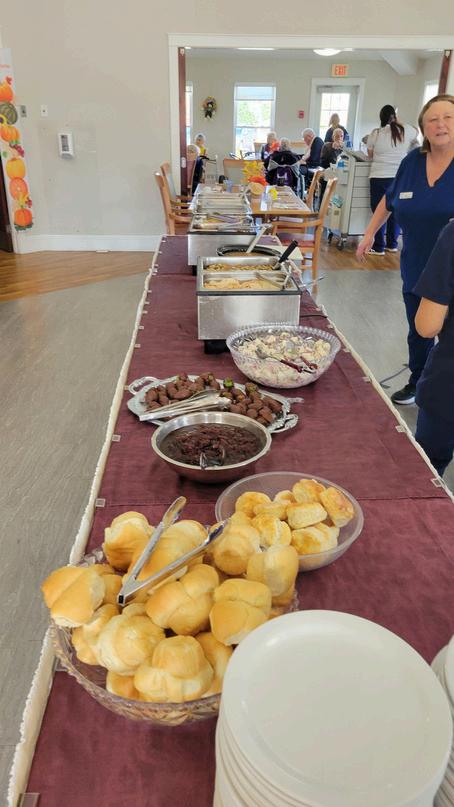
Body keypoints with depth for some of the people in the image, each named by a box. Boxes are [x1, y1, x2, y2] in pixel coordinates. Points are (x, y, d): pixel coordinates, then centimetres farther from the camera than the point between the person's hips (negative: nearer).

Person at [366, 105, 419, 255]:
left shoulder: (375, 133, -4)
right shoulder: (407, 131, 2)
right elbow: (416, 133, 25)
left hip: (379, 177, -3)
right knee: (395, 211, 12)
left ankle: (379, 247, 5)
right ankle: (392, 244, 21)